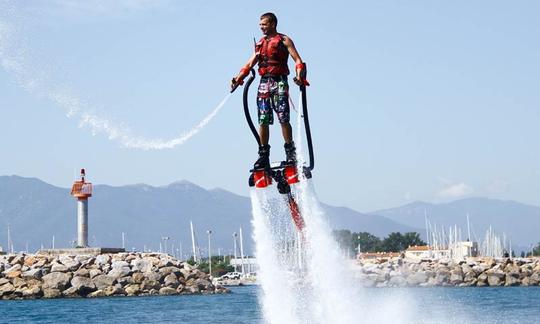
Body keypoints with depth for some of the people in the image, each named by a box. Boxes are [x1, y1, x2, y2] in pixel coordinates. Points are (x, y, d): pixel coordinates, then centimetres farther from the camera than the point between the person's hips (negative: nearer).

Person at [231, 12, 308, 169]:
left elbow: (298, 61, -4)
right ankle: (263, 155, 5)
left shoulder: (284, 40, 4)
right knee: (263, 121, 1)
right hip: (263, 84, 5)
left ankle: (290, 152, -8)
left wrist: (300, 76, -22)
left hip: (279, 82, -5)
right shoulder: (260, 43, 20)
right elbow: (250, 64, 17)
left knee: (283, 119, -11)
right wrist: (238, 79, 3)